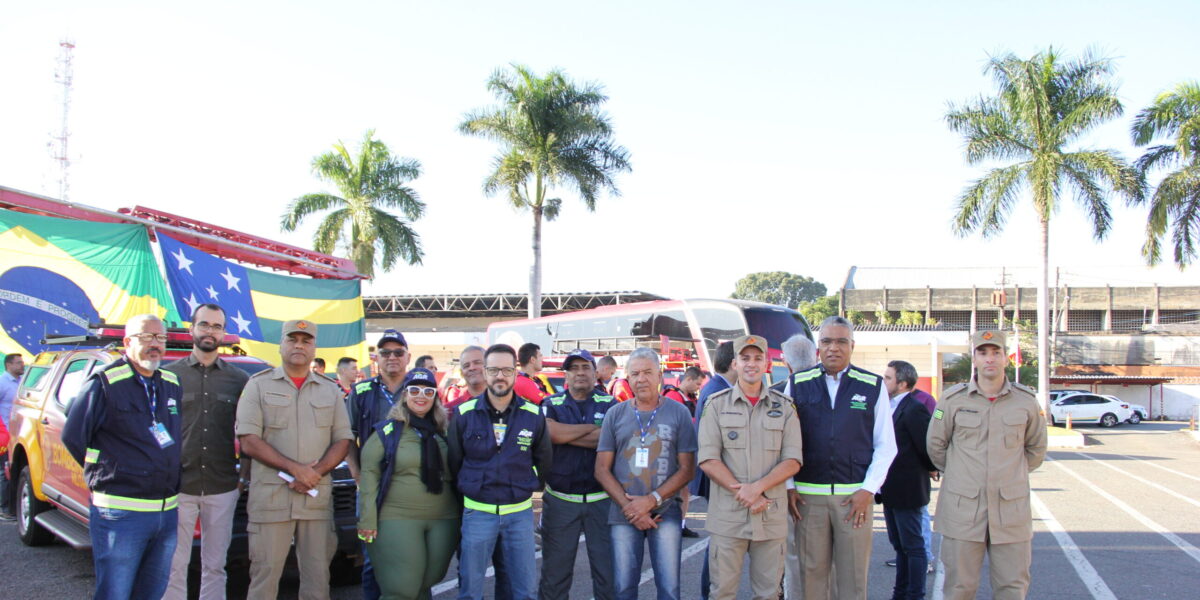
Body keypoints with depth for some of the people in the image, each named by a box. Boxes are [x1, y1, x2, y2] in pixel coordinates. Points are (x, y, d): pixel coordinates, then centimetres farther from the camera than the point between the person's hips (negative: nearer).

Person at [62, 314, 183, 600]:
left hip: (167, 511, 6)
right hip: (121, 513, -6)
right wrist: (105, 474, 1)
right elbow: (72, 437, -4)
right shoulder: (105, 383, -8)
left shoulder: (173, 385, 11)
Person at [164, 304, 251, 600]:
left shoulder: (239, 379, 7)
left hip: (222, 488, 1)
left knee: (215, 567, 8)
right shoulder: (169, 374, 3)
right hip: (177, 487, -1)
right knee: (174, 567, 2)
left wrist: (244, 474, 3)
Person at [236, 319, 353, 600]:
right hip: (270, 498, -2)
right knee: (265, 577, -1)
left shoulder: (330, 390, 13)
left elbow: (343, 441, 8)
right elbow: (248, 442, -4)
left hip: (318, 499, 3)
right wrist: (295, 468, -13)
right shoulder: (259, 385, 4)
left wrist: (315, 472, -9)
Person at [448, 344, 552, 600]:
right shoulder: (464, 414, -4)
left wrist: (528, 485, 10)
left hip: (520, 513, 1)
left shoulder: (533, 415, 0)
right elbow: (453, 462, 7)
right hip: (477, 512, -1)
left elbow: (543, 460, 14)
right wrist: (469, 489, 9)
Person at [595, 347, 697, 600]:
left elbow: (687, 469, -1)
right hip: (623, 514, 1)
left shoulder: (678, 413, 2)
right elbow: (602, 470, 3)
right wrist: (629, 506, -8)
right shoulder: (615, 414, 5)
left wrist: (651, 500, -11)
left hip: (665, 513, -1)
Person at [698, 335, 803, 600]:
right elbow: (708, 460, -4)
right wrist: (742, 493, -13)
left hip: (772, 516, 1)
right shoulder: (716, 405, 4)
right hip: (727, 516, -1)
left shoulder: (784, 407, 7)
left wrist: (757, 487, -15)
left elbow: (793, 461, 0)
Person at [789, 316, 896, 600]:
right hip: (808, 496, 0)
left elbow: (886, 445, 6)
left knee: (853, 575, 4)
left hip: (856, 496, 0)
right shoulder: (798, 384, 4)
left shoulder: (873, 386, 4)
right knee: (812, 571, 5)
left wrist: (868, 490, -3)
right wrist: (788, 488, 0)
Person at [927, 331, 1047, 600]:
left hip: (1011, 510, 1)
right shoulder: (953, 399, -1)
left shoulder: (1026, 401, 3)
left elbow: (1036, 449, 19)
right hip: (963, 509, -1)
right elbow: (935, 445, 12)